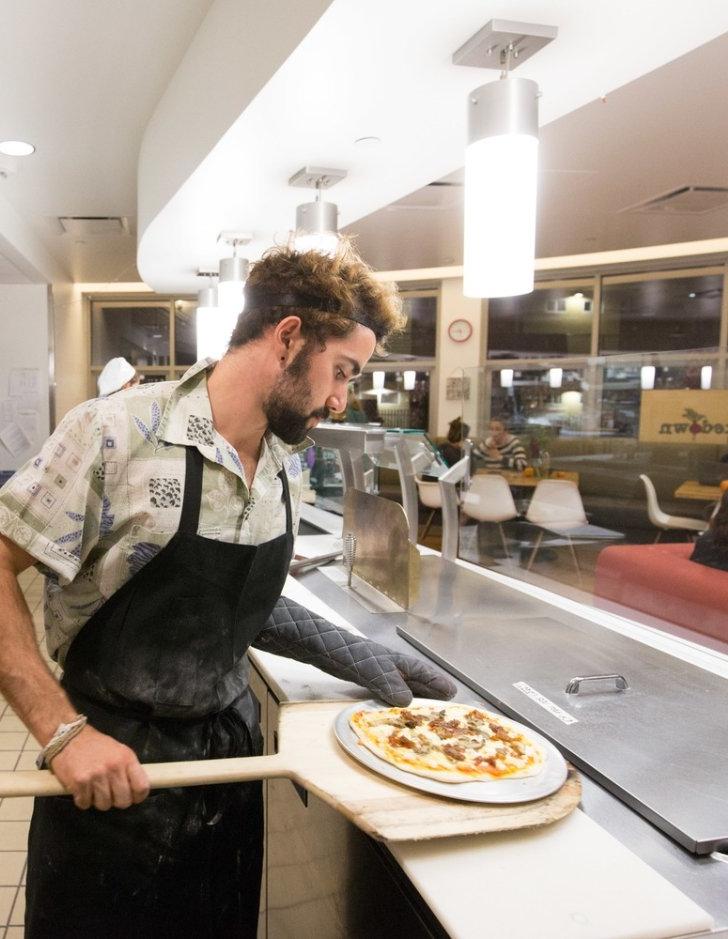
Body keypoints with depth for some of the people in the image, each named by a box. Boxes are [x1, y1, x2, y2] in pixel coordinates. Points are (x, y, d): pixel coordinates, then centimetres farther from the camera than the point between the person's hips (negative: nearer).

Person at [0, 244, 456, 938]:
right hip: (112, 771, -5)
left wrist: (359, 659, 3)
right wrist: (64, 731, -23)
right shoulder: (117, 434, -21)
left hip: (231, 751, 6)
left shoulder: (284, 465, 0)